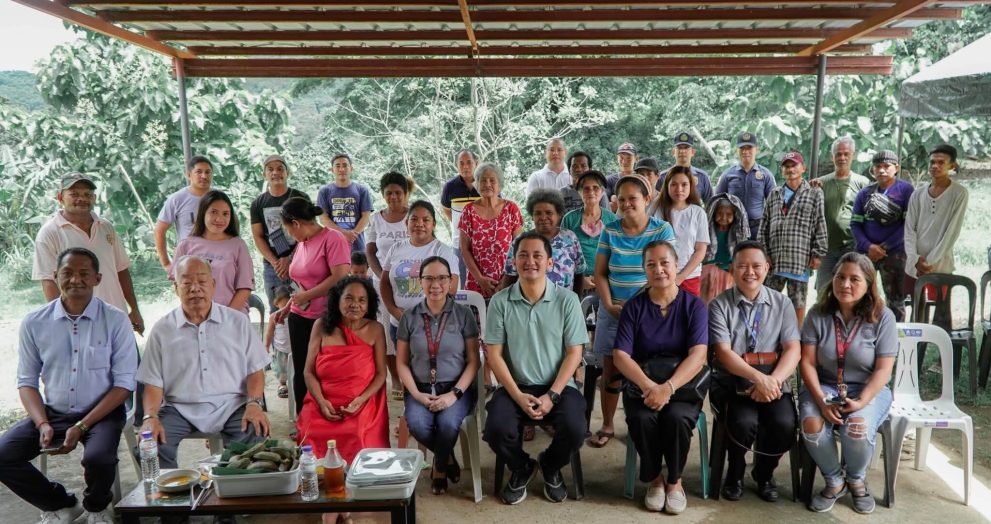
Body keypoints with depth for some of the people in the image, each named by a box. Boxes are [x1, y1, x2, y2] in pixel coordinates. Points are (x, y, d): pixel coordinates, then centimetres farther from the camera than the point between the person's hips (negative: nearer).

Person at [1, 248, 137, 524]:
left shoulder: (116, 321, -9)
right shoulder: (34, 323, -1)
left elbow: (124, 383, -8)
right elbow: (27, 381, 5)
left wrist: (81, 427, -16)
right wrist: (42, 424, -12)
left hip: (102, 412, -3)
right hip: (52, 412, 4)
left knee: (98, 458, -31)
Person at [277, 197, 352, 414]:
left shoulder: (332, 238, -12)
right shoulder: (302, 243, 11)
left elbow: (340, 277, -21)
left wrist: (306, 296, -15)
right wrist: (288, 307, 17)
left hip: (326, 320, -7)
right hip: (300, 319, 7)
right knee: (301, 371, 12)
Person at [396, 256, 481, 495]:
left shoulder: (464, 314, 0)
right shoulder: (409, 317, 4)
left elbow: (473, 361, -1)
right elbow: (402, 362, 5)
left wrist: (454, 394, -14)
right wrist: (417, 394, -10)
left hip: (456, 387, -1)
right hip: (421, 388, 2)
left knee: (448, 423, -31)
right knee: (417, 424, -28)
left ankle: (439, 467, 2)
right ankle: (448, 458, 5)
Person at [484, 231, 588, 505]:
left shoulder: (567, 300, -3)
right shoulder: (500, 302, -2)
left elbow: (574, 353, -2)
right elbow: (494, 355, -2)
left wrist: (551, 395, -12)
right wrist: (518, 396, -12)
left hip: (558, 387, 0)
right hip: (514, 387, 0)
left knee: (574, 429, -26)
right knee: (496, 430, -26)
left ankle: (550, 466, 13)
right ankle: (521, 468, 12)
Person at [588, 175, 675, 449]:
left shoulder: (662, 229, -4)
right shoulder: (610, 231, 2)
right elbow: (600, 273, 2)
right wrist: (609, 305, -11)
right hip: (613, 311, 2)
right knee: (610, 369, 7)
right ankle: (607, 426, 20)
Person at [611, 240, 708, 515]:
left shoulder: (694, 305, -2)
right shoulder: (634, 306, 0)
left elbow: (698, 355, -14)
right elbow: (620, 355, -8)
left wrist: (667, 388, -30)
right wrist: (648, 386, -26)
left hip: (683, 385, -1)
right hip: (642, 384, 1)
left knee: (677, 417, -31)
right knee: (642, 418, -30)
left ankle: (674, 480, -2)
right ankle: (654, 479, -1)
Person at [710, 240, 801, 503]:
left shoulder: (782, 303, 9)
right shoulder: (720, 305, 1)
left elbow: (793, 350, 0)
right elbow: (723, 353, -9)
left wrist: (773, 380, -19)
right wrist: (758, 377, -24)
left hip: (773, 382, 2)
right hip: (732, 383, -2)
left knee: (784, 425, -25)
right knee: (744, 422, -30)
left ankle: (764, 473, 9)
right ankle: (735, 472, 4)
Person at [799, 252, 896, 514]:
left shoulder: (882, 317, -6)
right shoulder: (818, 314, -3)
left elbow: (883, 370, -8)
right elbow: (807, 363, -7)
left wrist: (861, 401, -22)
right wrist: (821, 401, -20)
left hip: (868, 390, -1)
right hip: (824, 387, 1)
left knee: (858, 429, -31)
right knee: (812, 425, -29)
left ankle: (856, 480, 4)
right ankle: (834, 482, 1)